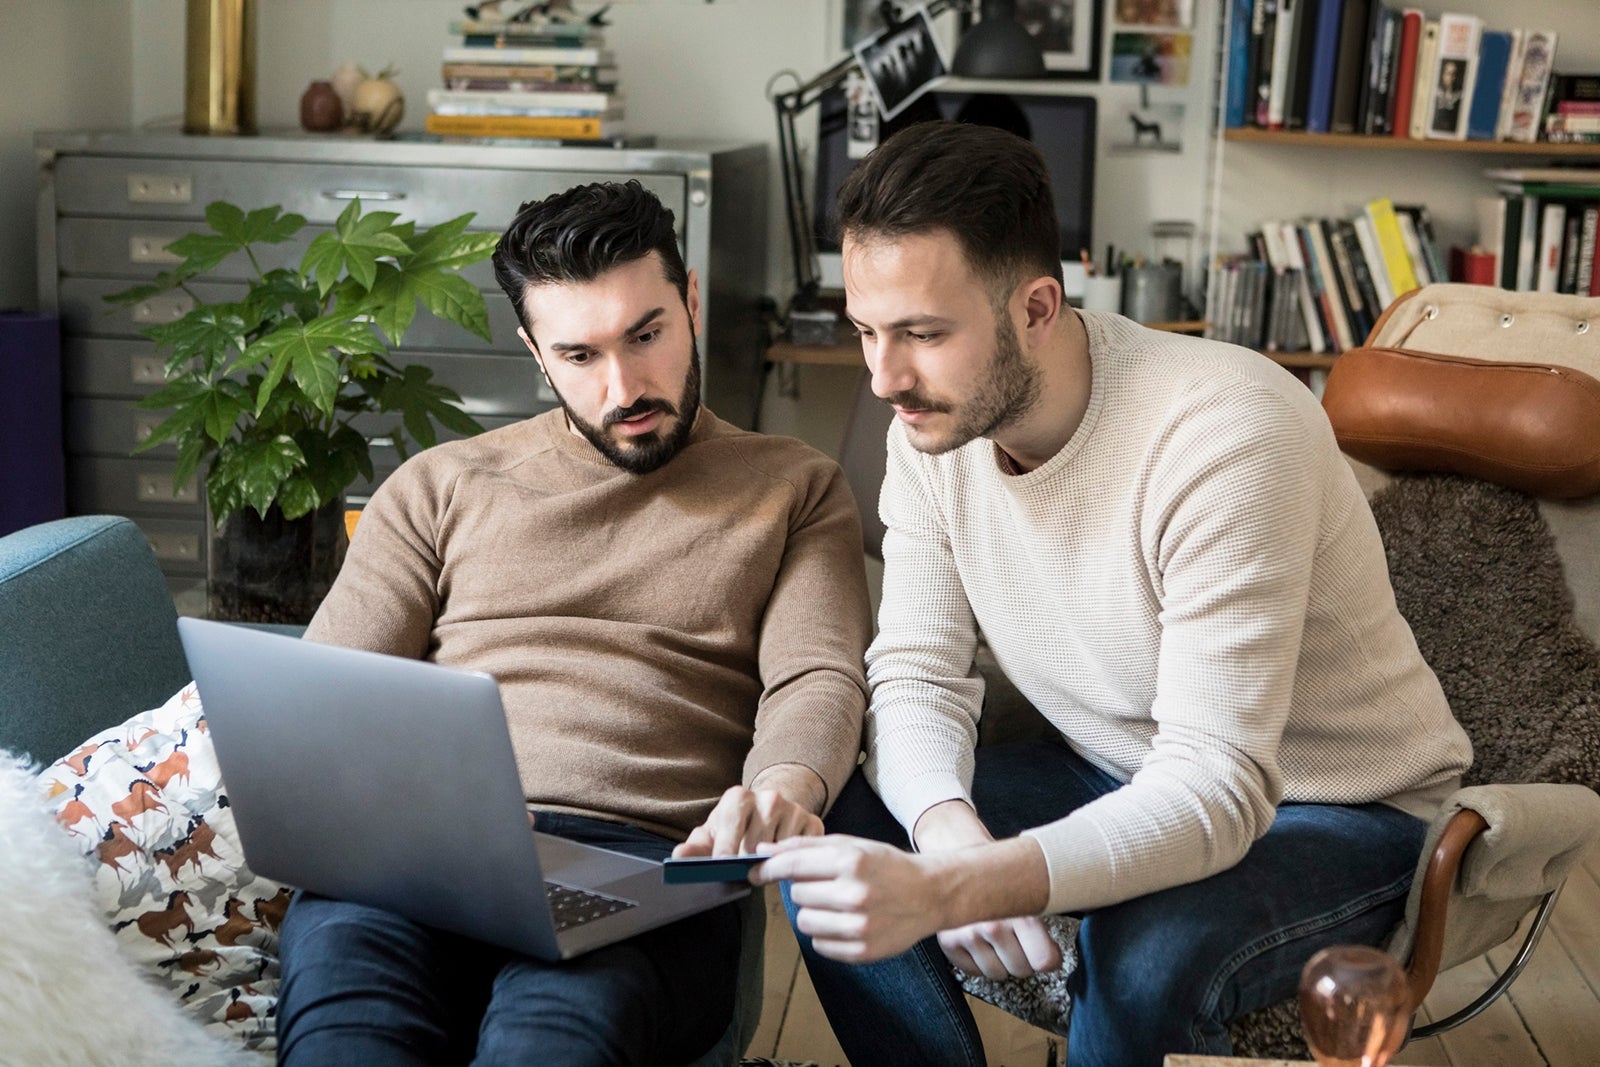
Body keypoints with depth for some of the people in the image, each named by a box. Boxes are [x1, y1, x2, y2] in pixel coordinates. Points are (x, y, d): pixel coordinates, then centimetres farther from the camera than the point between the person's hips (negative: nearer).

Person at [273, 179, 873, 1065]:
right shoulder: (439, 487, 24)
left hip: (648, 860, -1)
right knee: (339, 967, -36)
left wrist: (785, 786, -20)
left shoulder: (794, 488, 21)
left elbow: (818, 680, 6)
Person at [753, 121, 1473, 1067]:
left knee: (1150, 946, -38)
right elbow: (919, 671, -8)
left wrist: (945, 892, -51)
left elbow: (1217, 790, -37)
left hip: (1344, 813, -6)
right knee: (825, 841, -16)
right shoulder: (932, 430, -10)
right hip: (1122, 782, 6)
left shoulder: (1224, 435, -32)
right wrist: (949, 832, -32)